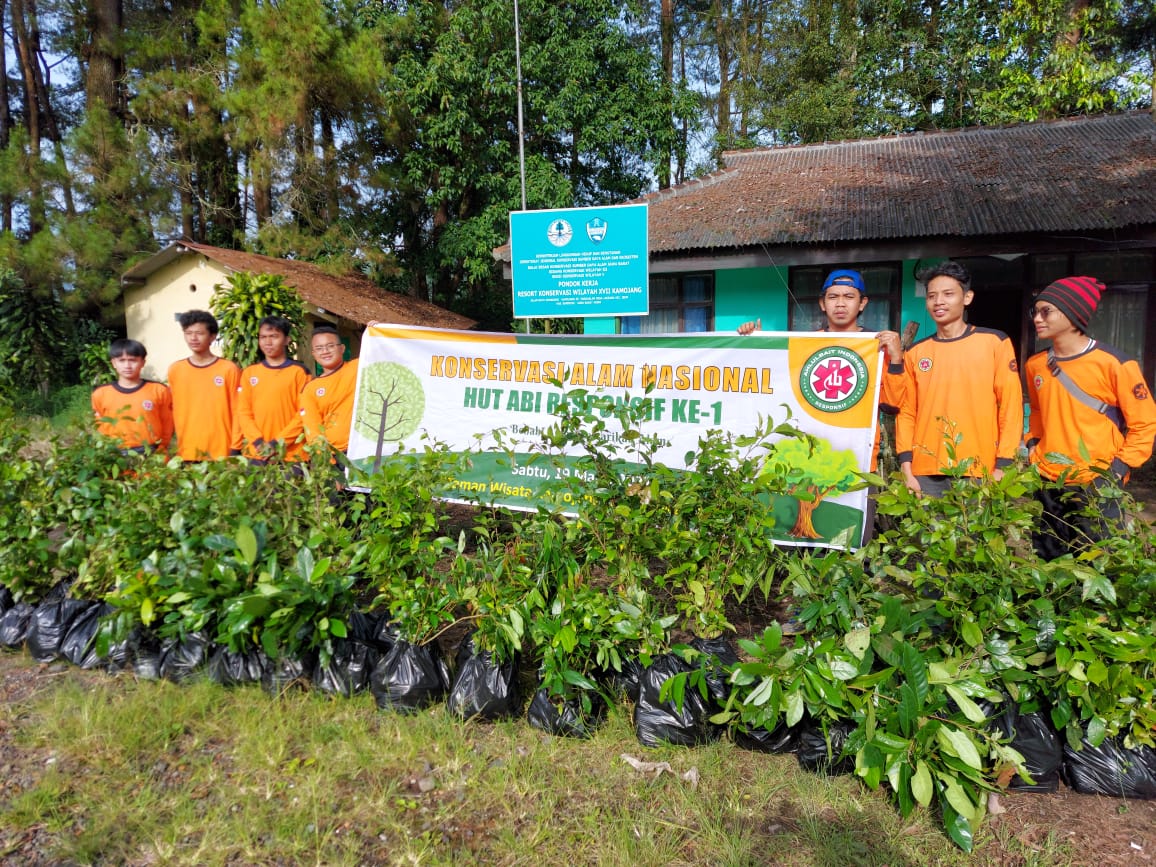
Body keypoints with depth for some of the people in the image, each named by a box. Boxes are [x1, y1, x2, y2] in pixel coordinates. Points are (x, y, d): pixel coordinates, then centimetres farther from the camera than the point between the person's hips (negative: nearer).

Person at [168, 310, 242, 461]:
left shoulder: (229, 369, -2)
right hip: (186, 453, 3)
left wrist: (235, 448, -3)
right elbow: (173, 411, 12)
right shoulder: (174, 370, 8)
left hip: (222, 453, -3)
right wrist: (172, 447, 8)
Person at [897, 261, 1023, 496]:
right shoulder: (915, 352, 9)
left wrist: (1002, 467, -6)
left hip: (979, 473, -2)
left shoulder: (994, 342, 3)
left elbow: (1011, 405, 1)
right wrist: (907, 470, -1)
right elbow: (906, 412, 8)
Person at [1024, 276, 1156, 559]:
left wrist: (1118, 468, -13)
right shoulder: (1035, 364, 5)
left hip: (1097, 485, -5)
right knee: (1047, 562, 15)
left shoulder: (1114, 364, -11)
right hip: (1048, 483, 5)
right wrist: (1033, 444, 8)